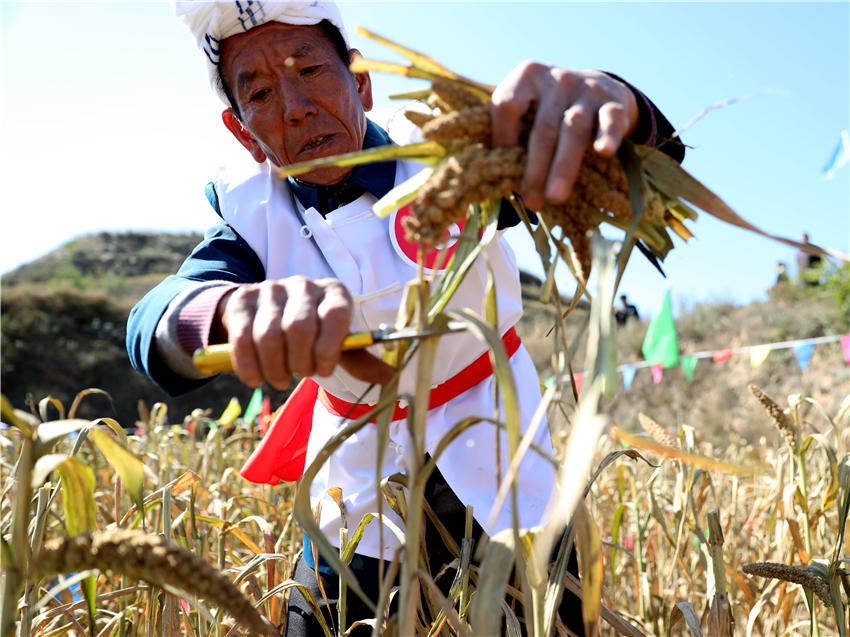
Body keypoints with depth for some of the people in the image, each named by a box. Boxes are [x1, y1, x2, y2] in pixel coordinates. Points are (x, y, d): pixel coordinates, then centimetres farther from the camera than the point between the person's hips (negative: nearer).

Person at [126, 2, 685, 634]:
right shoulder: (253, 213, -11)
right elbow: (155, 323, -29)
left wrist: (608, 102, -57)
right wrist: (235, 307, -55)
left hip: (498, 474, -1)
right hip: (359, 494, 2)